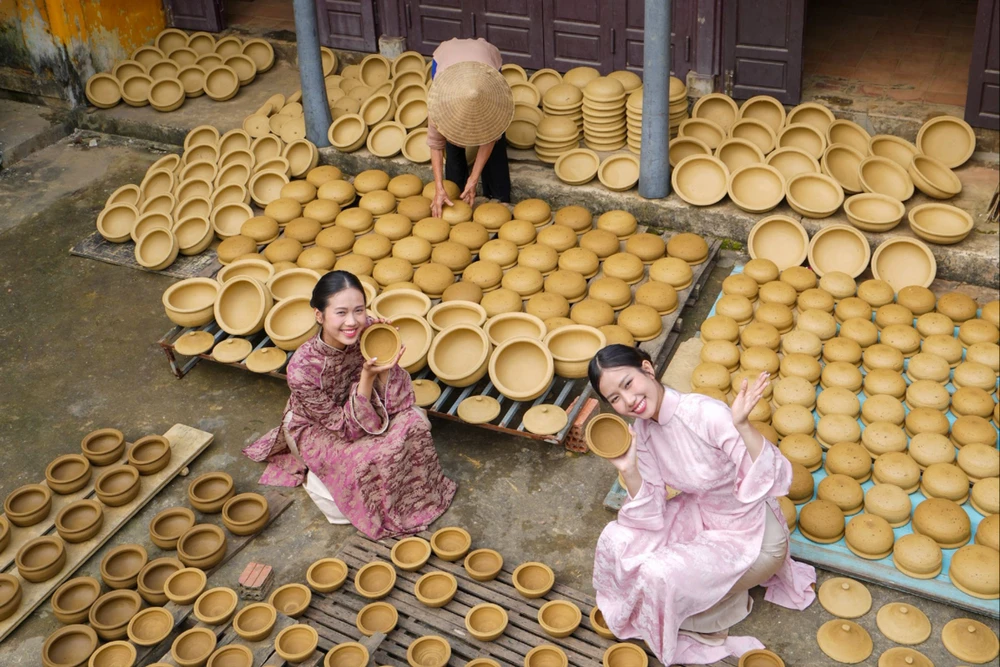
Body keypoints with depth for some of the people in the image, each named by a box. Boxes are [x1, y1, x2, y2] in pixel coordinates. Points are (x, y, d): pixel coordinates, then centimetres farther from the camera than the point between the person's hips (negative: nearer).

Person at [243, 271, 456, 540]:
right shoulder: (302, 368, -35)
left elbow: (398, 403, -18)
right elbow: (348, 429, -27)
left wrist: (384, 364, -37)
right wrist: (367, 376, -40)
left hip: (367, 413, 4)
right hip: (316, 429, -4)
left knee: (413, 422, -21)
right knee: (364, 462, -30)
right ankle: (315, 477, 2)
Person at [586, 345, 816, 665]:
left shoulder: (707, 414, -30)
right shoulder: (643, 430, -10)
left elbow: (775, 483, -33)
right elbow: (652, 518, -8)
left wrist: (742, 425, -46)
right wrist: (629, 470, -23)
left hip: (753, 536, -6)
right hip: (701, 516, 6)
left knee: (658, 576, -20)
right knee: (617, 540, -9)